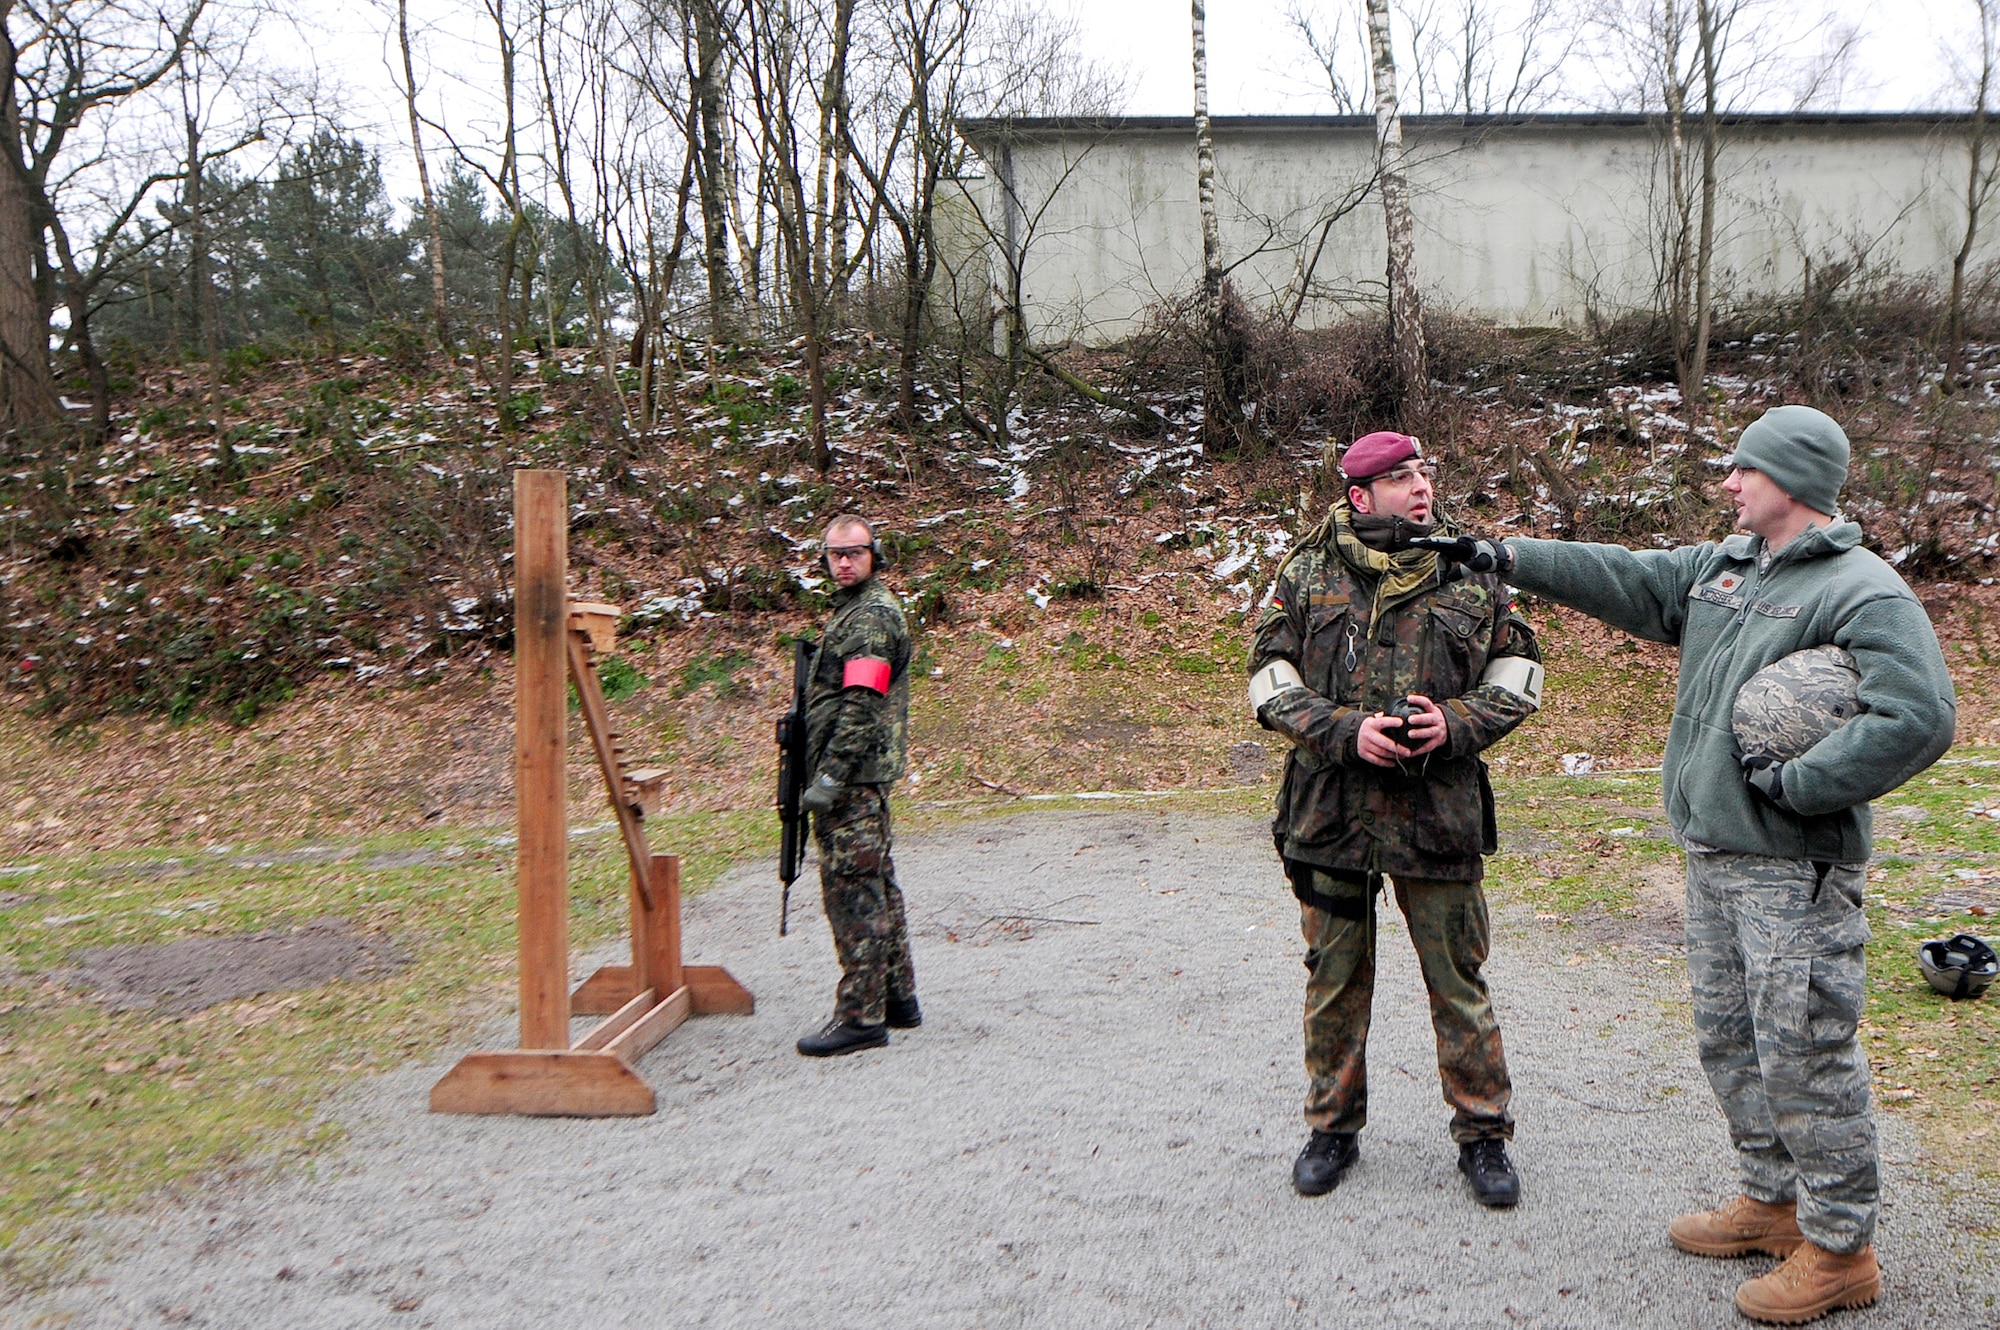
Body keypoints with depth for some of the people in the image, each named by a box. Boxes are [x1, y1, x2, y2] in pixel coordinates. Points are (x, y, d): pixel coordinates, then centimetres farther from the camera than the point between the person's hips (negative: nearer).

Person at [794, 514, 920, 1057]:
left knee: (853, 891, -8)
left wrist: (829, 777, -22)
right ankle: (897, 999, 23)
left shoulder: (870, 616, -13)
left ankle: (861, 1017, -3)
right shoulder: (856, 610, 20)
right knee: (875, 885, 14)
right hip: (865, 777, 11)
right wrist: (827, 772, 20)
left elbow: (861, 706, -21)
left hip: (853, 775, -11)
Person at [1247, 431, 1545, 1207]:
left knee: (1457, 979, 9)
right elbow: (1270, 679, -3)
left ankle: (1483, 1134, 27)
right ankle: (1332, 1126, 31)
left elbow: (1518, 670, 7)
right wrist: (1346, 732, -17)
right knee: (1335, 977, 13)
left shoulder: (1470, 574, 2)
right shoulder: (1308, 576, -1)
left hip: (1438, 813, 0)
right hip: (1331, 809, 0)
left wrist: (1457, 721, -12)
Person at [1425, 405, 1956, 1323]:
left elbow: (1918, 718, -23)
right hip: (1713, 855, 9)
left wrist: (1798, 782, -22)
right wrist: (1505, 557, 12)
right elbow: (1620, 577, 16)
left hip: (1795, 871, -9)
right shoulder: (1719, 569, 12)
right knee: (1728, 1039, 18)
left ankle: (1840, 1250, 15)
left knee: (1805, 1056, -1)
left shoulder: (1863, 591, -14)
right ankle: (1774, 1202, 35)